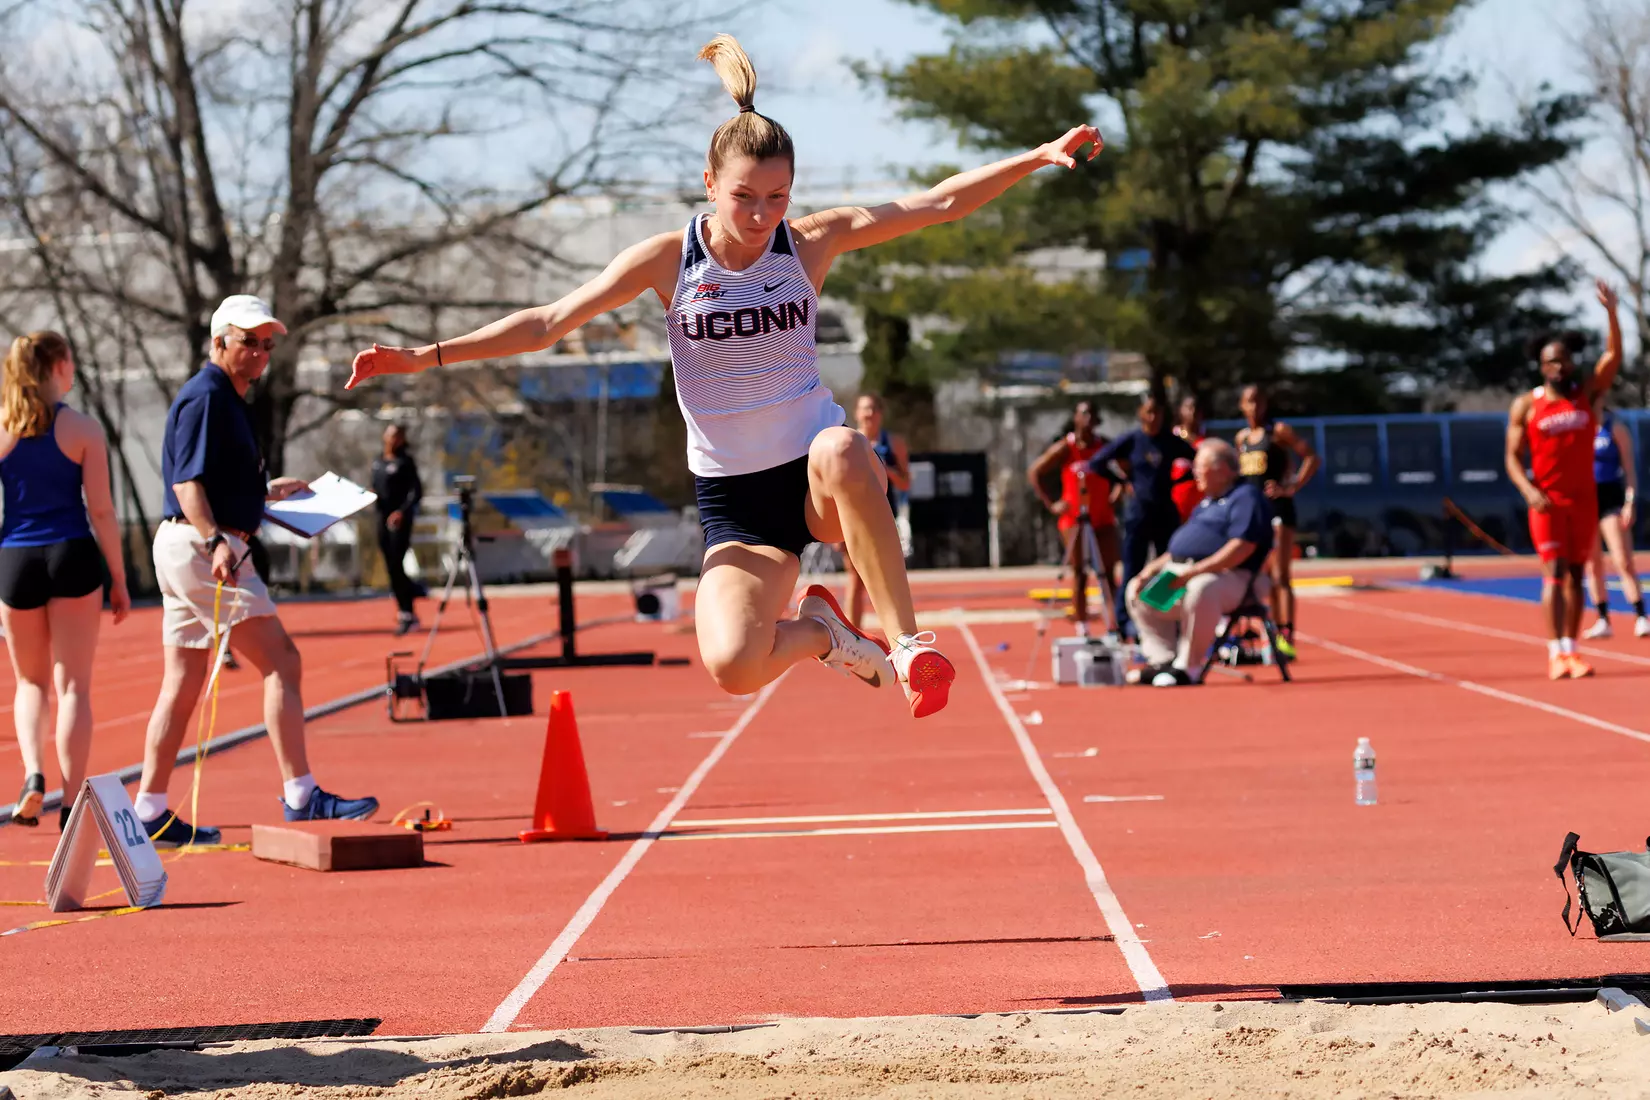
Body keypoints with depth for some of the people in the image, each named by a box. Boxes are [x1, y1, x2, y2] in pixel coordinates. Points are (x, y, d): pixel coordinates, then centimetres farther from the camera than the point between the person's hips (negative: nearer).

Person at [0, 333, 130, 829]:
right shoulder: (83, 429, -4)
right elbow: (101, 511, -5)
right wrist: (119, 580, 2)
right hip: (72, 556, -2)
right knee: (73, 685, 4)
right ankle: (71, 803, 0)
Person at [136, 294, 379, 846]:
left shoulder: (228, 400, 20)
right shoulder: (205, 396, -11)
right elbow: (186, 481, -21)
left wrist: (265, 492, 35)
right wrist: (217, 542, -32)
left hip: (189, 550, 11)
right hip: (199, 548, -11)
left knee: (182, 684, 10)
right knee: (281, 660, -11)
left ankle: (151, 812, 10)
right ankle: (300, 796, -13)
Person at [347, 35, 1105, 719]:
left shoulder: (812, 243, -4)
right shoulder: (667, 260, -5)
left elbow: (940, 204, -5)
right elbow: (548, 323, -3)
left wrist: (1040, 157, -15)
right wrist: (426, 357, -10)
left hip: (818, 473, -1)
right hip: (734, 497, 1)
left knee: (840, 450, -42)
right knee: (733, 665, -26)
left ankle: (906, 641, -29)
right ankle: (822, 632, 10)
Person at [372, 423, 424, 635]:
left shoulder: (405, 462, -8)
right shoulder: (378, 462, 12)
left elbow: (417, 492, -12)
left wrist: (402, 512, -23)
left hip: (400, 519, -7)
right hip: (383, 517, 7)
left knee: (396, 566, -11)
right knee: (391, 568, 9)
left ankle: (406, 614, -5)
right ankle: (406, 612, 22)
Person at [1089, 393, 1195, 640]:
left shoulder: (1172, 442, 3)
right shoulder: (1131, 440, -2)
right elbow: (1096, 463, 0)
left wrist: (1178, 481, 1)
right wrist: (1124, 480, -3)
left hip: (1166, 512, 2)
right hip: (1138, 511, -2)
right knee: (1133, 569, -2)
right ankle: (1125, 623, 4)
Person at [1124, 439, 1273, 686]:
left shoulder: (1245, 497, -6)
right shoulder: (1207, 503, 25)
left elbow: (1242, 548, -20)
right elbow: (1180, 548, 27)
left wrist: (1195, 572, -26)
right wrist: (1154, 568, 8)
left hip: (1229, 578, -10)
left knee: (1200, 589, -41)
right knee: (1138, 590, 4)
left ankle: (1187, 666, -30)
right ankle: (1163, 661, -5)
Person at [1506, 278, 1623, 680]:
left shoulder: (1587, 393, 4)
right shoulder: (1526, 405, -2)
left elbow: (1613, 356, -8)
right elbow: (1513, 457, -1)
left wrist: (1611, 312, -20)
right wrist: (1529, 491, -18)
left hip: (1584, 499, 3)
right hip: (1547, 500, -3)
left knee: (1576, 573, 6)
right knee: (1554, 572, -11)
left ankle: (1572, 651, 10)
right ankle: (1557, 653, -14)